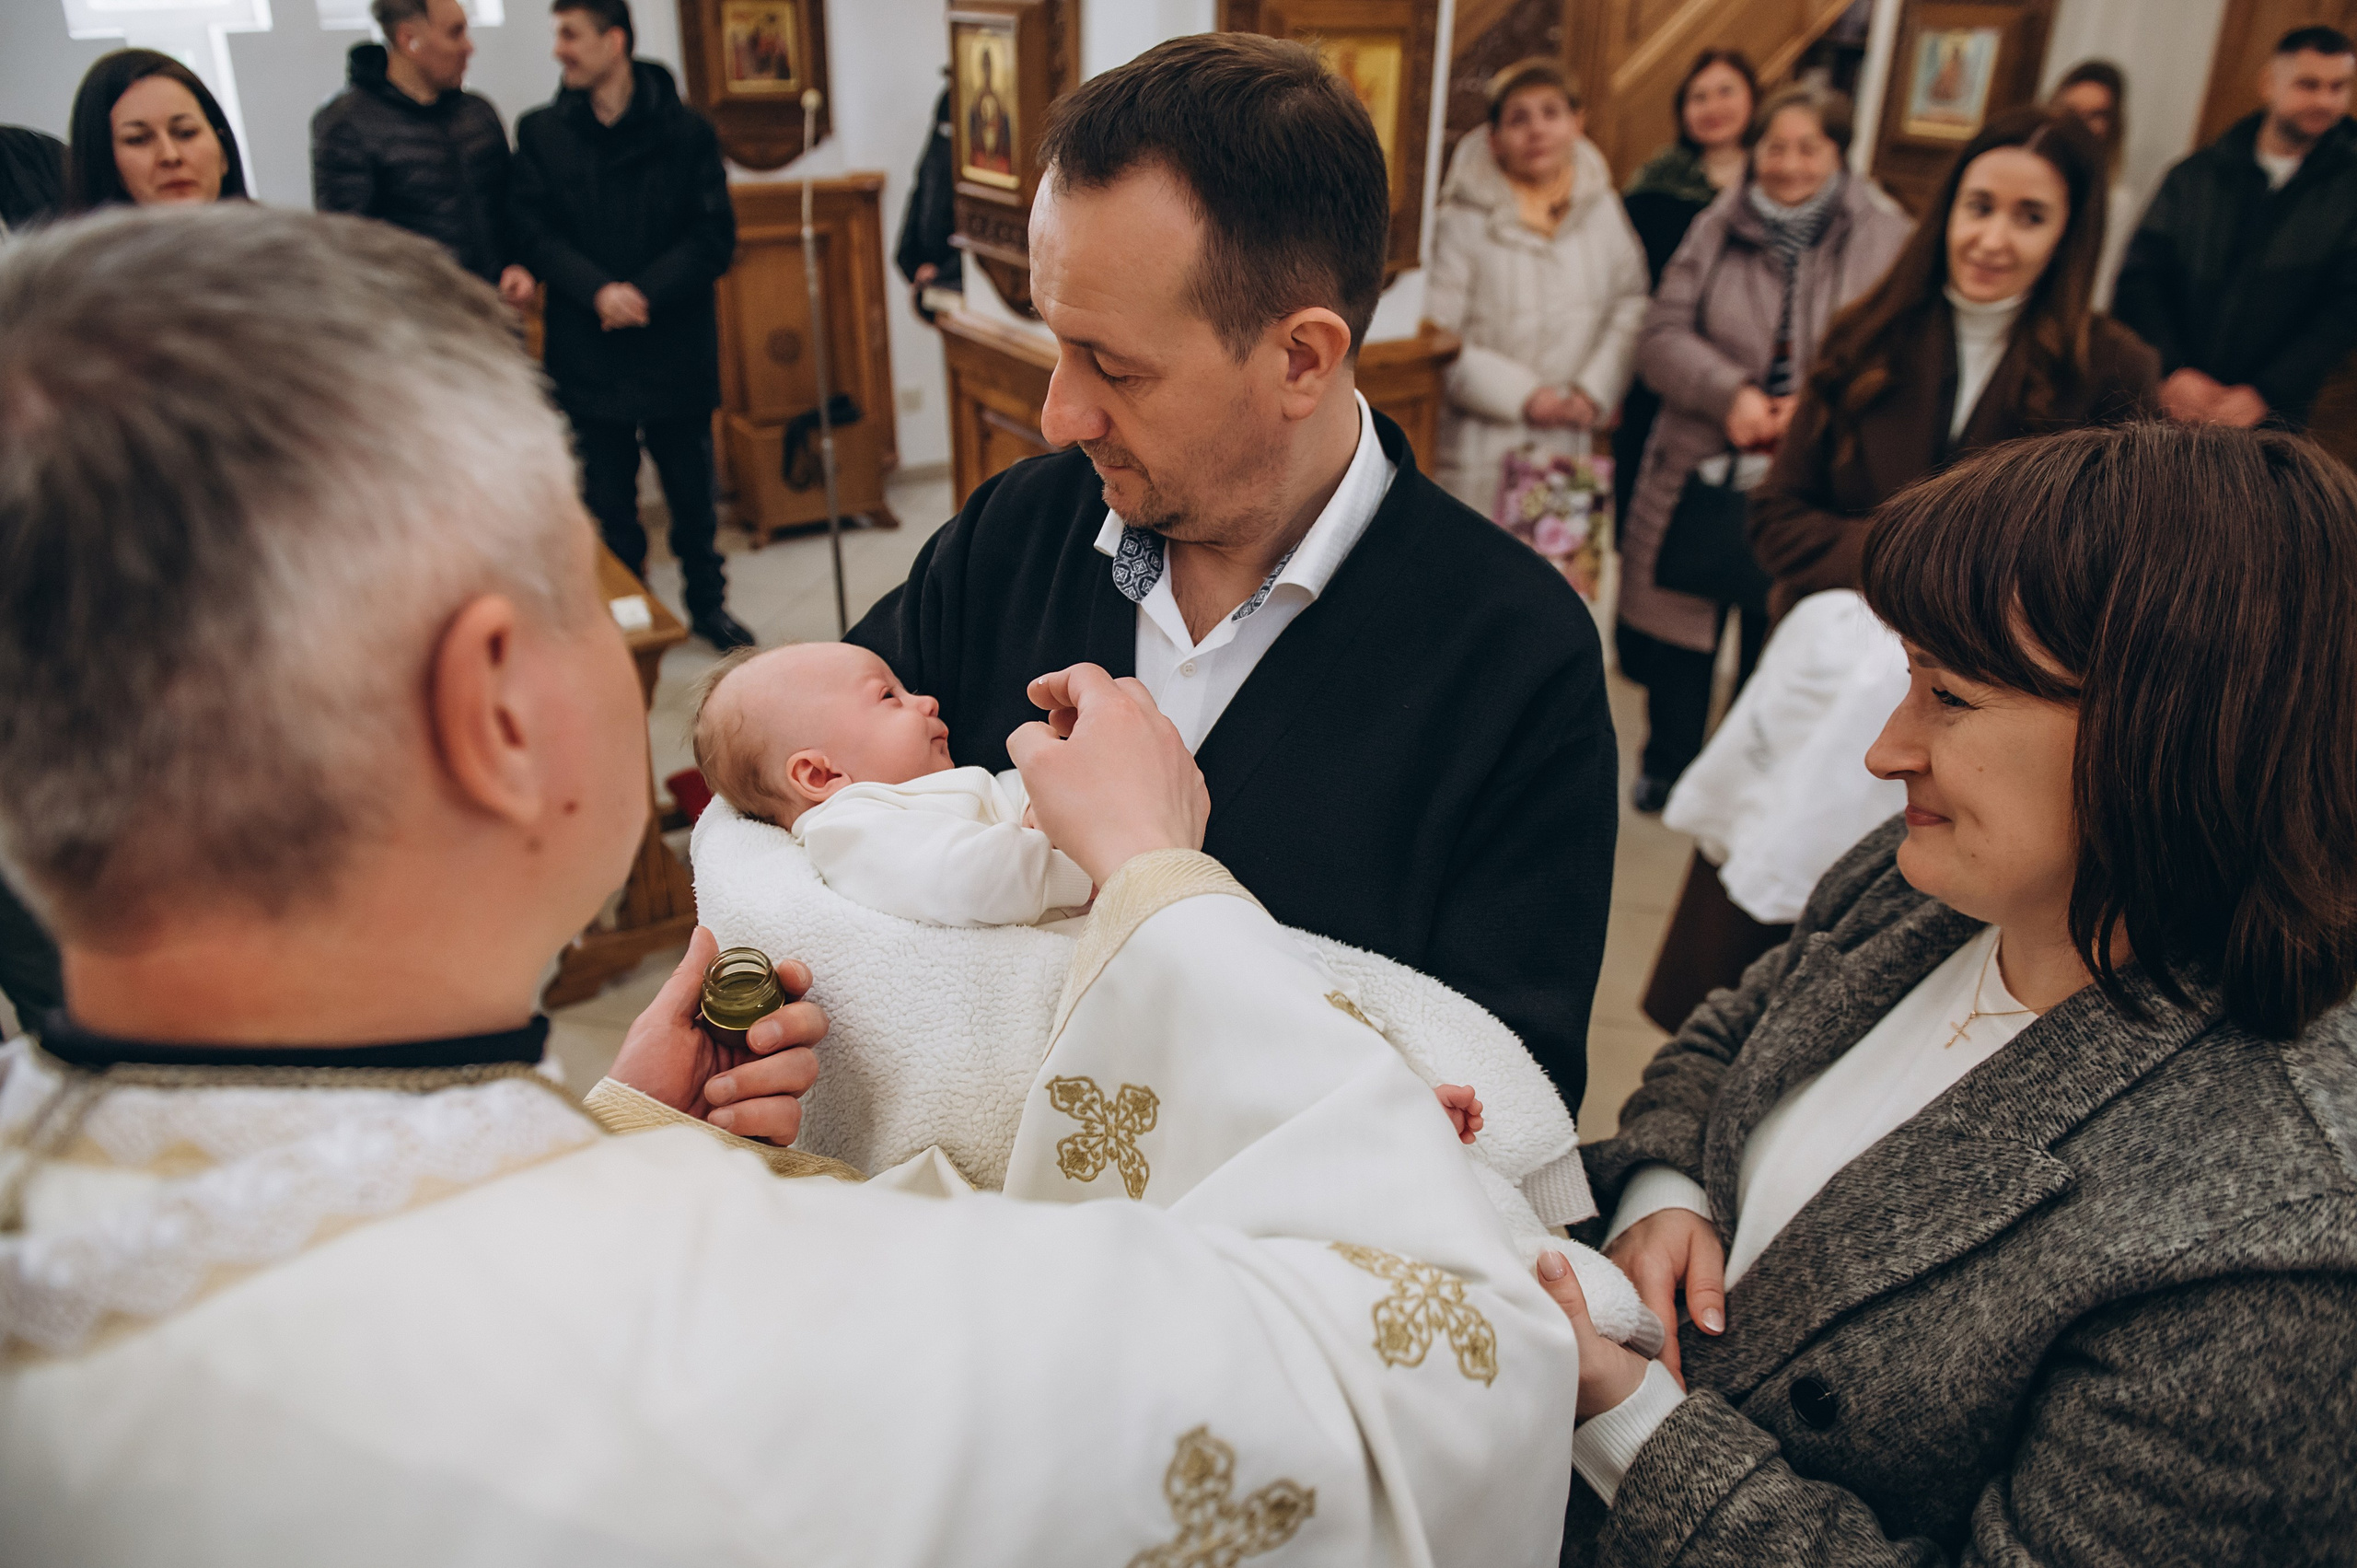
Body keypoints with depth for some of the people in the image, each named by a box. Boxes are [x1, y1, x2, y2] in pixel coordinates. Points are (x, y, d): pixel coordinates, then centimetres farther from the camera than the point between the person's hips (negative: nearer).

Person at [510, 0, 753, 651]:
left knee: (691, 488, 10)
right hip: (588, 349, 1)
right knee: (609, 498, 9)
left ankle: (706, 601, 28)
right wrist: (597, 291, -18)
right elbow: (531, 232, -2)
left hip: (677, 346, -1)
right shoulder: (540, 133, 3)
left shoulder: (686, 131, -1)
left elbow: (715, 236, -5)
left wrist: (646, 292, -16)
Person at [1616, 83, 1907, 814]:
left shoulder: (1888, 241, -2)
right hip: (1700, 473, 2)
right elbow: (1663, 335, -2)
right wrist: (1730, 392, -18)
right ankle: (1666, 767, 34)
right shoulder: (1716, 230, 5)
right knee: (1680, 630, 13)